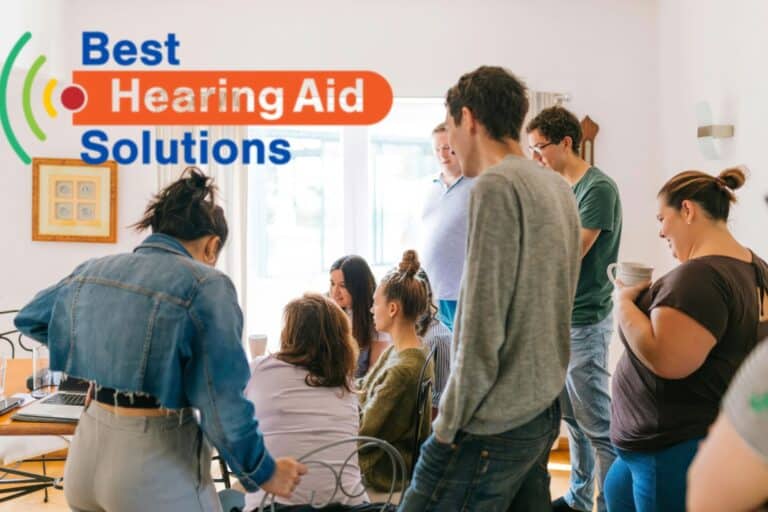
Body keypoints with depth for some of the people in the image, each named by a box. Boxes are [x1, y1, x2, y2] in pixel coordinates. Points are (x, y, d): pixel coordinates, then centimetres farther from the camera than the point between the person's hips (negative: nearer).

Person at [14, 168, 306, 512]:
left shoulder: (93, 271, 7)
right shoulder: (205, 285, -13)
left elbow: (30, 319, 26)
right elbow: (222, 402, -17)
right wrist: (263, 472, -3)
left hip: (87, 448, 6)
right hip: (156, 463, -6)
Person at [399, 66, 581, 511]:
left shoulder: (496, 186, -14)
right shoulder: (559, 188, 11)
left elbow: (482, 325, -18)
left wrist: (449, 424, -11)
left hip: (494, 424, -9)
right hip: (545, 410, 9)